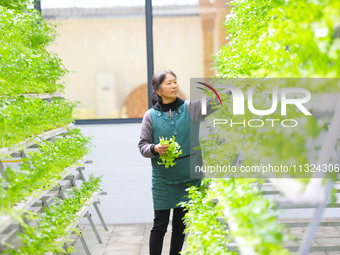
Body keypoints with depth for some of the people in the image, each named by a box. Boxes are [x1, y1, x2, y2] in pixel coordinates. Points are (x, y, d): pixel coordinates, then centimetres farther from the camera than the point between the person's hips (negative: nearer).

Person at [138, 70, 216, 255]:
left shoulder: (191, 107, 0)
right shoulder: (151, 116, -1)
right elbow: (143, 145, 3)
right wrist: (155, 149, -18)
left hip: (189, 177, 2)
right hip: (162, 179, -1)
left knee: (180, 225, 12)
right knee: (160, 225, 2)